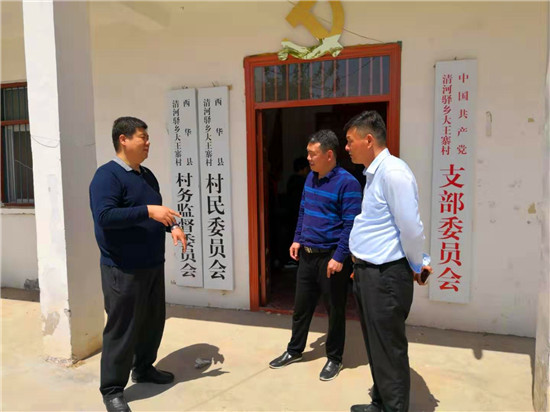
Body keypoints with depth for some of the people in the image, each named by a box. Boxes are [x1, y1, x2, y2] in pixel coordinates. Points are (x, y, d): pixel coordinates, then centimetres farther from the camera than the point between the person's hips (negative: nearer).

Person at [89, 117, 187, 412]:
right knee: (122, 329, 1)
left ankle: (143, 368, 38)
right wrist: (148, 211, -29)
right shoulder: (107, 175, -14)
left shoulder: (147, 175, 13)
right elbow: (104, 216, -26)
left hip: (153, 265, 8)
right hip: (123, 269, -8)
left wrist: (172, 226, 2)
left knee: (153, 321, 18)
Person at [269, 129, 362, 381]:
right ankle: (294, 350, 35)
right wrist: (297, 239, 11)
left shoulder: (347, 183, -16)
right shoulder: (311, 177, 7)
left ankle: (334, 359, 28)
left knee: (334, 310, 9)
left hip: (330, 257, -7)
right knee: (301, 305, 18)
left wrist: (339, 257, -21)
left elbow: (351, 225, -18)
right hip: (306, 254, 7)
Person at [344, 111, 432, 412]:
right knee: (375, 348, 22)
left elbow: (411, 228, -20)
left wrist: (417, 266, -6)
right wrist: (362, 267, 15)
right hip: (369, 273, 10)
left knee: (389, 352, 6)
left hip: (386, 276, -10)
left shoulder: (393, 172, -19)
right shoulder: (373, 174, 12)